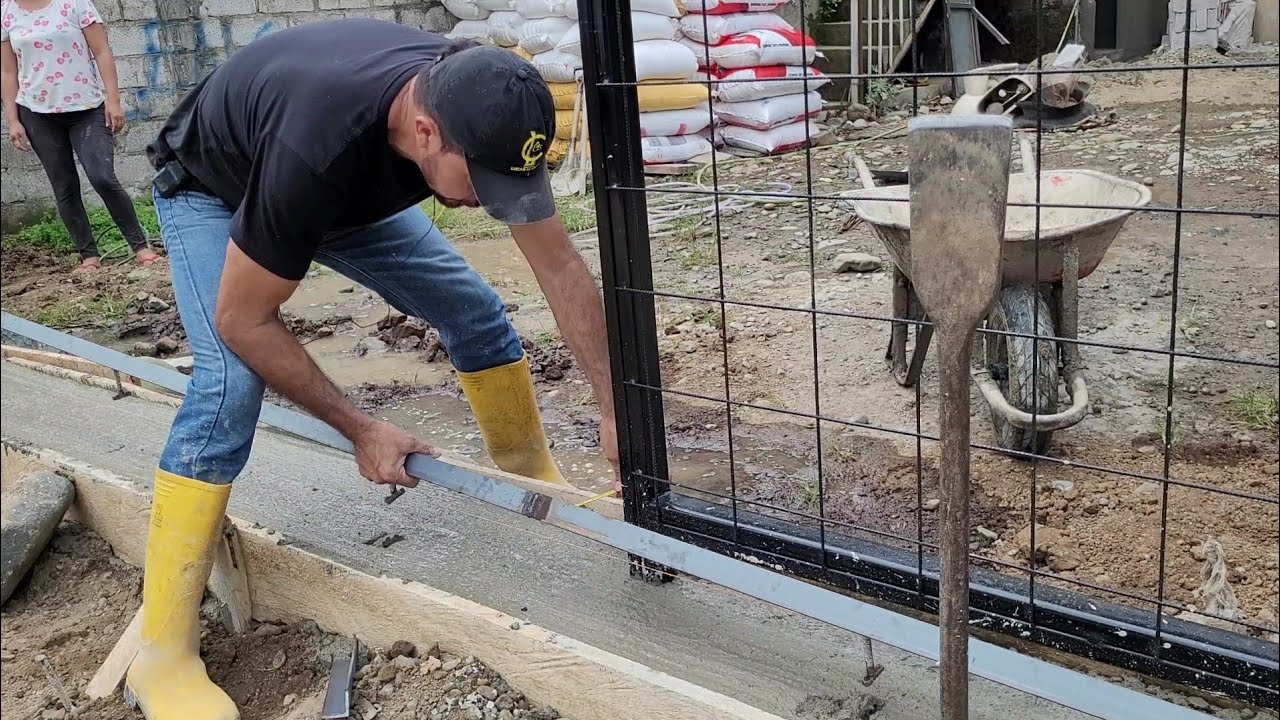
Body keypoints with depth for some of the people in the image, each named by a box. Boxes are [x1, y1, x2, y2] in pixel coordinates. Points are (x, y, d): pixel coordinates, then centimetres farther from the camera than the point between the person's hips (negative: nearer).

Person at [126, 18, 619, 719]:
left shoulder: (478, 111, -29)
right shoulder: (318, 151, -46)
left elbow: (560, 267, -18)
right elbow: (242, 321, -32)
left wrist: (613, 405, -21)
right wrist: (364, 432, -27)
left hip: (354, 186, 6)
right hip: (212, 189, -6)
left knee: (474, 308, -1)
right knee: (231, 380, -25)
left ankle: (538, 484, 21)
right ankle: (162, 657, -16)